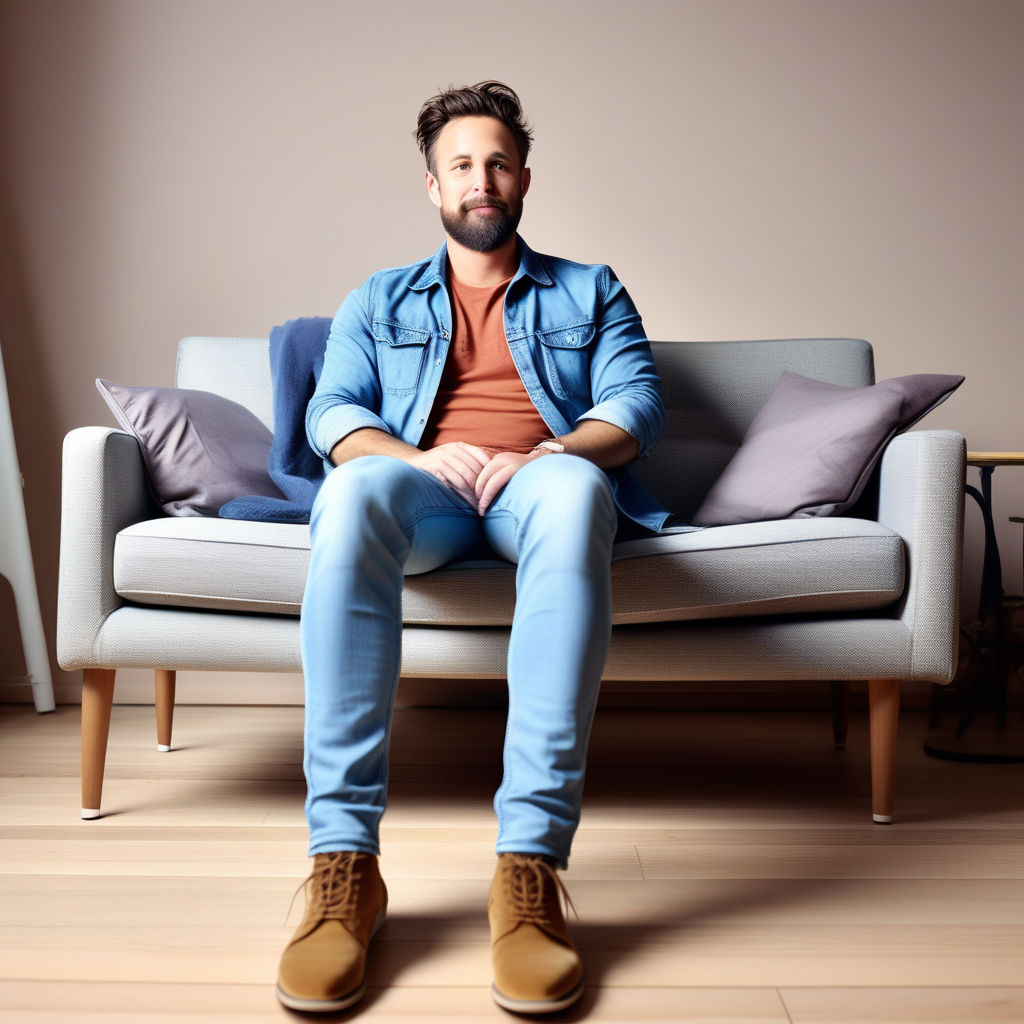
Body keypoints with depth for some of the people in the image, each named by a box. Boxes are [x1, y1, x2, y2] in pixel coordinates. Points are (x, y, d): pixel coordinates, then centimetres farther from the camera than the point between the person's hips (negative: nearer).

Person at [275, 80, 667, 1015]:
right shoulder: (379, 301, 27)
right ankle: (344, 864, -40)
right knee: (354, 489, -38)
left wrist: (548, 454, -13)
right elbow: (333, 414, 11)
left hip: (540, 481, 0)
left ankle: (530, 863, -44)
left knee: (573, 488, -40)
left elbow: (637, 406, 9)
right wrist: (418, 457, -12)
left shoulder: (590, 292, 25)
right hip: (422, 491, 1)